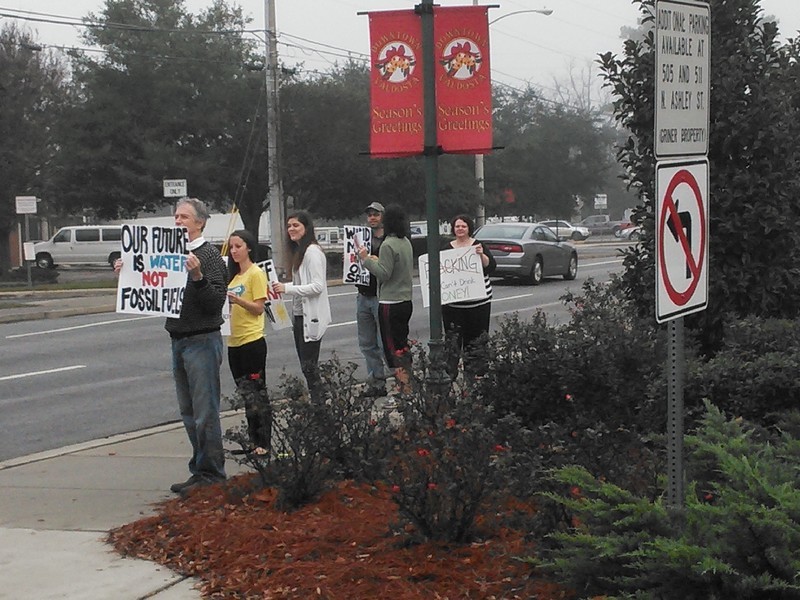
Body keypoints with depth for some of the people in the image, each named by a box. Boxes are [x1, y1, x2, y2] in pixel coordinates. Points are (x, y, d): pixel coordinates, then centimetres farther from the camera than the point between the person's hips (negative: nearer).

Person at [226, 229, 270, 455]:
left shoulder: (256, 273, -8)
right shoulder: (235, 275, 17)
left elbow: (259, 308, -13)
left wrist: (237, 299, -25)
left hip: (252, 341, -8)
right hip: (235, 341, 8)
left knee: (256, 393, -5)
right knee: (246, 394, 12)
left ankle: (264, 443, -2)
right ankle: (253, 440, 17)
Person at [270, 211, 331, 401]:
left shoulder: (312, 252, -15)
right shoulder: (298, 251, 17)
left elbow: (318, 286, -22)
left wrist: (287, 288, -24)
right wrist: (281, 287, 8)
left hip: (311, 316, -10)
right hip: (300, 315, 10)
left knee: (309, 366, -9)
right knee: (306, 365, 13)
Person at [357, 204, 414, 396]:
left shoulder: (388, 245, -17)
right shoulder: (406, 242, 11)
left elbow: (384, 274, -19)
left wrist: (366, 259, -10)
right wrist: (378, 261, 19)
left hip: (390, 303, -9)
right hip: (406, 300, 9)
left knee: (393, 347, -4)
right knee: (402, 345, 15)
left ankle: (404, 388, -4)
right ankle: (407, 384, 18)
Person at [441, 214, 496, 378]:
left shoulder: (478, 246, 3)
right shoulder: (446, 248, 10)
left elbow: (491, 266, -6)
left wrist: (481, 255, -22)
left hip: (478, 301, -1)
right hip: (452, 302, 1)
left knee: (475, 339, 0)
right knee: (453, 339, -1)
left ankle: (473, 370, 8)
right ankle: (450, 373, 3)